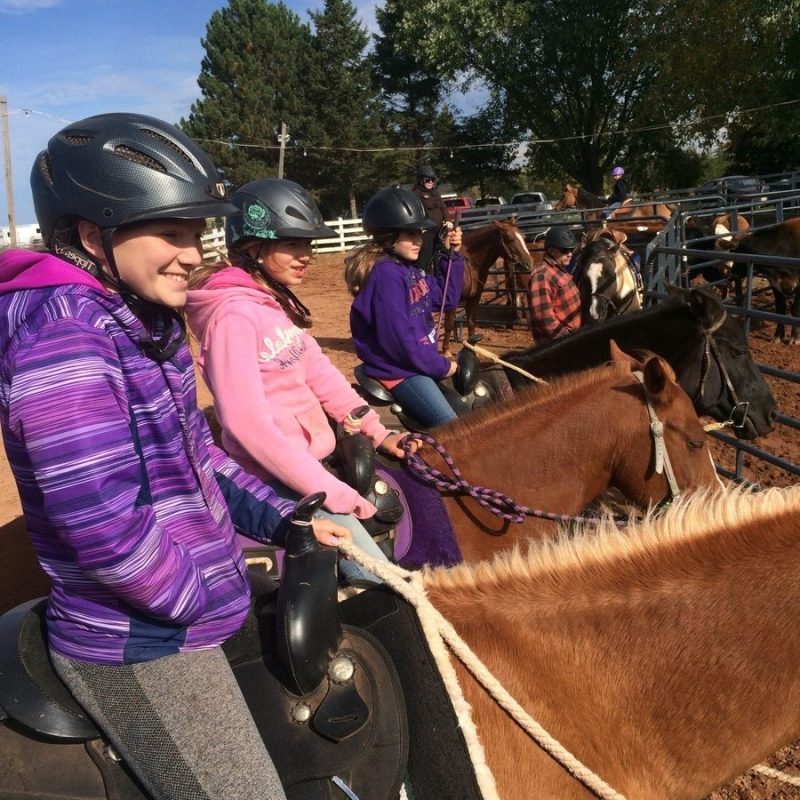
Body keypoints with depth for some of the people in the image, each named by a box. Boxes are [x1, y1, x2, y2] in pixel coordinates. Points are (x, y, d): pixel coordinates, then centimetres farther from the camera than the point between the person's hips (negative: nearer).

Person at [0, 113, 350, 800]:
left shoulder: (145, 320, 4)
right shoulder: (63, 335, -25)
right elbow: (105, 528, -30)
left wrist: (286, 522, 4)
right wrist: (209, 600, -15)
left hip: (191, 609, 9)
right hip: (140, 649, -9)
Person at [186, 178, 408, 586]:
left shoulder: (276, 300, 8)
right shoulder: (235, 313, -21)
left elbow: (318, 370, 10)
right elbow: (247, 422, -26)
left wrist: (377, 432, 3)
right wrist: (336, 494, -23)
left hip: (313, 455, 10)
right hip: (277, 476, -10)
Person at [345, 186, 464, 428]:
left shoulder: (409, 267, 5)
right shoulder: (386, 274, -23)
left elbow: (446, 298, 13)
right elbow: (398, 339, -26)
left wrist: (451, 255, 0)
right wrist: (441, 366, -14)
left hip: (420, 361, 10)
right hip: (399, 369, -10)